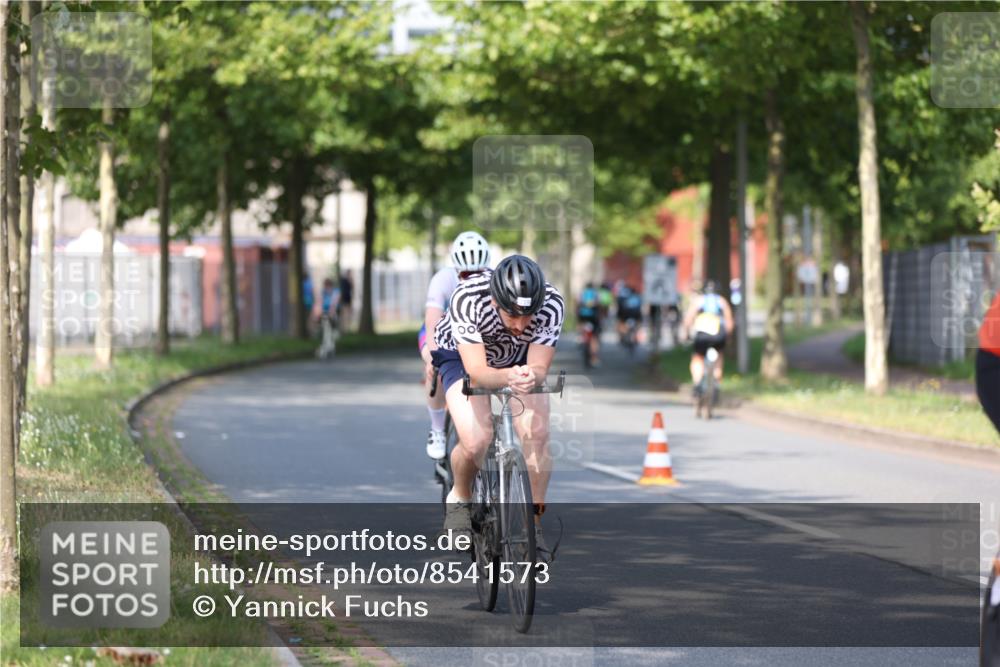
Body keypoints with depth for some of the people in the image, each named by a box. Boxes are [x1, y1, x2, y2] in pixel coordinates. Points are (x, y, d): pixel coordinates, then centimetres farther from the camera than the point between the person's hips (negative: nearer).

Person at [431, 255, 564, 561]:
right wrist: (508, 377, -61)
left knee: (537, 435, -22)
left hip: (521, 360, 2)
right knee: (475, 442, -24)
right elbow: (476, 371, -41)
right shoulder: (468, 298, -39)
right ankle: (459, 498, 9)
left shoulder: (551, 303, -33)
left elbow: (539, 368, -31)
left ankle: (533, 524, -3)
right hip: (463, 356, -2)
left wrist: (530, 376, -55)